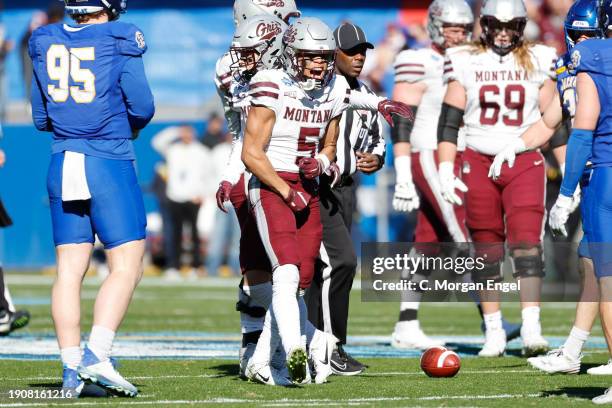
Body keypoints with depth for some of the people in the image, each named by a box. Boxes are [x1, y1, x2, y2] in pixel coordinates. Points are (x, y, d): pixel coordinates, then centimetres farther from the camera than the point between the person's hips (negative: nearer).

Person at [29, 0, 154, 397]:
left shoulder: (45, 43, 7)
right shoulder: (119, 41, -7)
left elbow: (41, 118, 12)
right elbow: (142, 108, -6)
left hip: (63, 165, 5)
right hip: (109, 164, -5)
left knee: (70, 269, 6)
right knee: (127, 267, -1)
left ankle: (72, 369, 4)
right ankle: (97, 355, -14)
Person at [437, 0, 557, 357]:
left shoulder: (537, 63, 4)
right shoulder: (466, 63, 3)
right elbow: (449, 121, 4)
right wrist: (445, 171, -3)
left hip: (525, 162, -1)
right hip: (479, 163, 1)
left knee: (527, 240, -14)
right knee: (487, 248, 4)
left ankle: (531, 329, -19)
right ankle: (494, 333, 11)